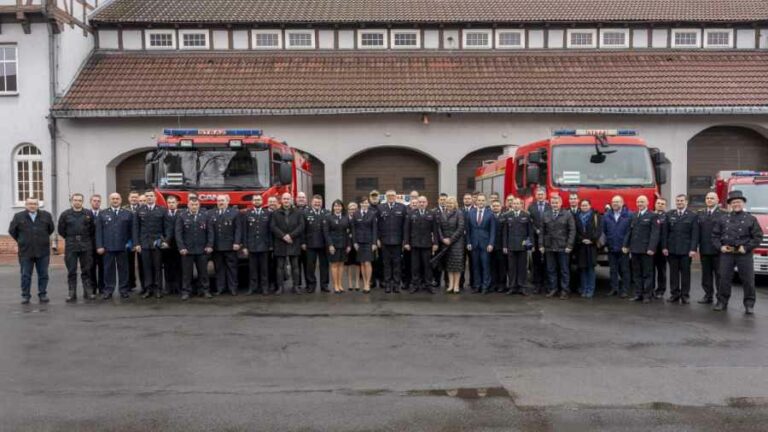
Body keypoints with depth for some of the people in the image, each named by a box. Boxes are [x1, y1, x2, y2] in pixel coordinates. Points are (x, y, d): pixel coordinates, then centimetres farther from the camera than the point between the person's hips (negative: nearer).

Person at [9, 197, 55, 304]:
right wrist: (21, 241, 13)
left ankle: (42, 295, 13)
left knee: (43, 274, 5)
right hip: (25, 251, 0)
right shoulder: (18, 217, 1)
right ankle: (25, 296, 11)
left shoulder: (46, 215, 2)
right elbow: (12, 231, 11)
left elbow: (51, 229, 14)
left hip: (43, 251, 1)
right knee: (25, 275, 4)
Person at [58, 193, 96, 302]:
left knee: (86, 270, 6)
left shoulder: (88, 214, 3)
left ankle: (88, 292, 12)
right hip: (71, 247, 0)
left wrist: (87, 239, 8)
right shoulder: (65, 214, 2)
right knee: (71, 271, 3)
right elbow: (61, 230, 8)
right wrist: (70, 239, 9)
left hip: (86, 246, 0)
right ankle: (72, 294, 7)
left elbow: (92, 229, 9)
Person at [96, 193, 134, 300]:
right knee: (108, 269, 2)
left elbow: (132, 230, 8)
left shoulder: (128, 214, 9)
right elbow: (99, 231, 6)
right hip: (107, 247, 0)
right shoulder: (102, 214, 10)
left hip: (123, 247, 0)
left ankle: (124, 290, 10)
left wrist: (131, 243, -1)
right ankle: (108, 290, 9)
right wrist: (99, 246, -3)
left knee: (123, 269, 3)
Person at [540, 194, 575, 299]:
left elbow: (572, 231, -4)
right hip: (549, 247, 3)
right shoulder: (545, 215, 10)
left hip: (563, 247, -3)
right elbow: (542, 231, 10)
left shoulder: (567, 215, -1)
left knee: (564, 270, 3)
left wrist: (569, 245, -11)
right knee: (551, 270, 7)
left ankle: (564, 290, 9)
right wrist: (541, 245, 3)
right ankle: (553, 289, 17)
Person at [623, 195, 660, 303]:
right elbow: (629, 232, 15)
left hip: (646, 250, -5)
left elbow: (655, 233, -10)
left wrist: (651, 248, -17)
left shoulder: (652, 216, -3)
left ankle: (647, 295, 6)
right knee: (636, 273, 8)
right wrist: (626, 245, 7)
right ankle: (638, 294, 13)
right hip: (634, 249, 5)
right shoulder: (634, 216, 15)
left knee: (647, 273, 1)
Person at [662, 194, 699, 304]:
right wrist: (664, 247, -1)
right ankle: (674, 294, 12)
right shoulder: (669, 215, 9)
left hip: (686, 250, -2)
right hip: (672, 249, 2)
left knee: (685, 272, 3)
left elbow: (695, 234, -3)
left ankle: (685, 295, 10)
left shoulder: (693, 216, 2)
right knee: (673, 272, 5)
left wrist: (693, 249, -11)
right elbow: (665, 232, 7)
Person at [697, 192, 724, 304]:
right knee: (706, 274, 10)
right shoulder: (700, 213, 10)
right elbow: (697, 231, 8)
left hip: (718, 249, -4)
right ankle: (708, 295, 18)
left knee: (719, 274, 2)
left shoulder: (723, 213, -4)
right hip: (704, 249, 4)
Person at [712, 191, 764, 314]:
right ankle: (722, 302, 14)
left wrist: (746, 247, -9)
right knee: (724, 279, 4)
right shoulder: (723, 219, 9)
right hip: (726, 254, 2)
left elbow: (758, 237, 0)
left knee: (748, 280, 1)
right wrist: (720, 246, -2)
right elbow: (715, 235, 11)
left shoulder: (751, 219, 3)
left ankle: (749, 305, 10)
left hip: (744, 254, -1)